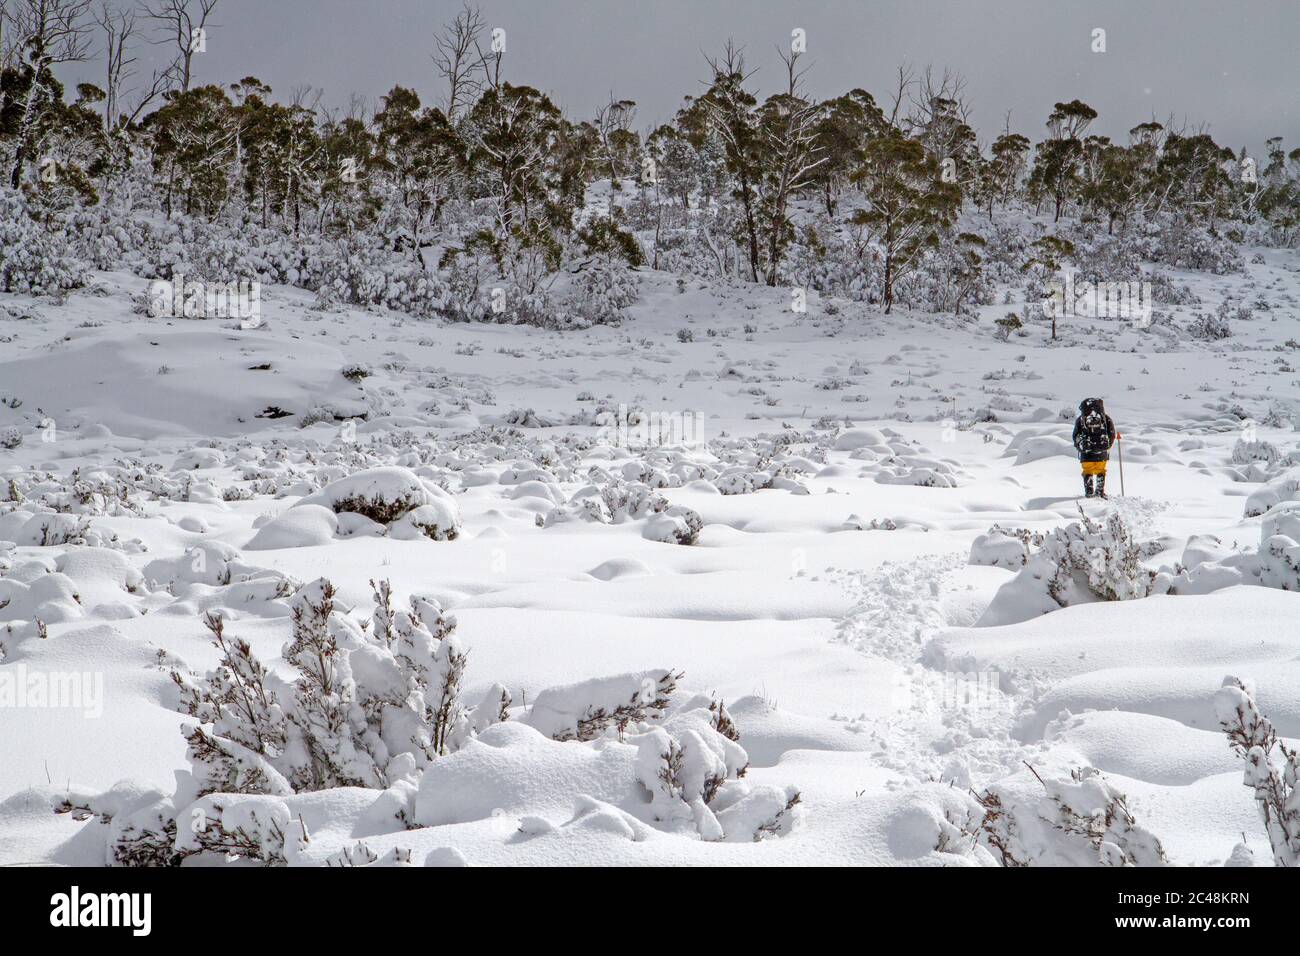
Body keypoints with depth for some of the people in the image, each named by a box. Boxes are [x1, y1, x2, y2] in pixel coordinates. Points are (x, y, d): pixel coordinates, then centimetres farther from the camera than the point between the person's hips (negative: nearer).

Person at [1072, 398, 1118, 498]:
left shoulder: (1081, 419, 2)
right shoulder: (1105, 418, 3)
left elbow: (1076, 436, 4)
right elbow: (1112, 434, 5)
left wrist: (1080, 447, 19)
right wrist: (1107, 445, 17)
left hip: (1086, 452, -1)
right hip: (1102, 452, 1)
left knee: (1088, 471, 10)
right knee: (1100, 471, 13)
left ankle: (1089, 492, 4)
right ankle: (1100, 492, 11)